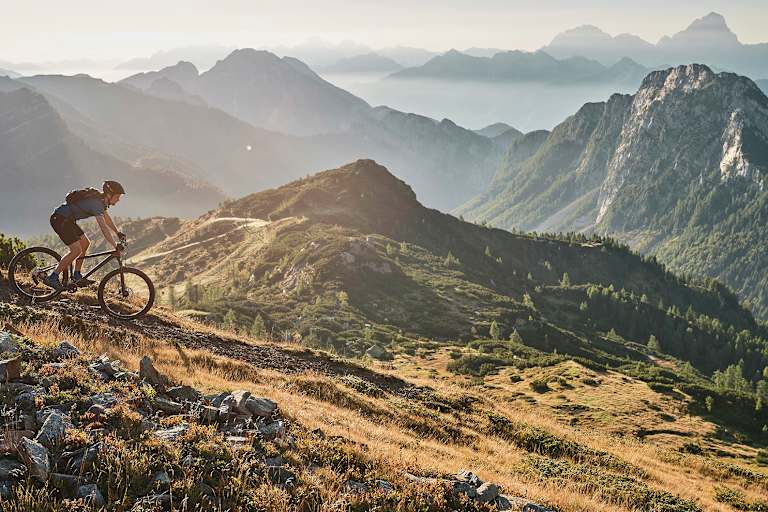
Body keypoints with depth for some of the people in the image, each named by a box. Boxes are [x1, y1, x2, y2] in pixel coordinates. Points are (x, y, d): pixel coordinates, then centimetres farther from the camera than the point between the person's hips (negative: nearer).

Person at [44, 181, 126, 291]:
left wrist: (118, 233, 21)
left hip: (67, 220, 11)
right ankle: (52, 277, -9)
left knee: (85, 243, 12)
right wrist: (116, 246, -32)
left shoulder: (101, 200, 7)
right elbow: (104, 228, -31)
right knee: (76, 250, -15)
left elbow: (107, 218, 23)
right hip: (60, 220, -11)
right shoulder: (96, 203, -23)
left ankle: (77, 276, 17)